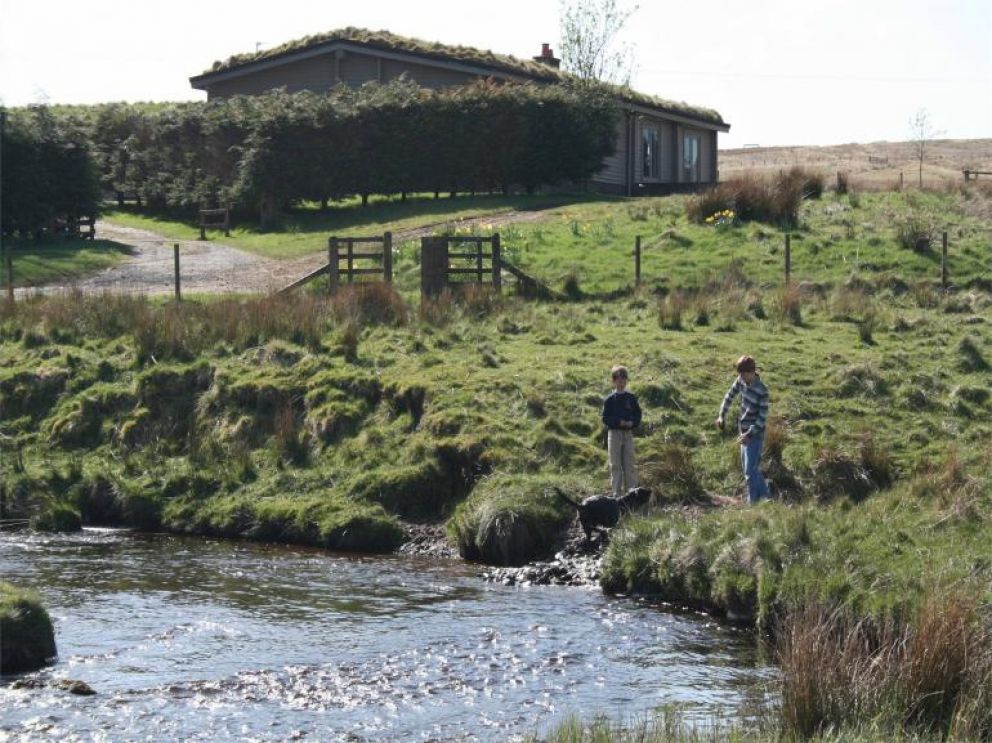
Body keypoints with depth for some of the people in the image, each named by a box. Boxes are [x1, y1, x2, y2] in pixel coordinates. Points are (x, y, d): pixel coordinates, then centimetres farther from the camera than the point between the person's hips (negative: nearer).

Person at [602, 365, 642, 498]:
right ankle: (617, 494, 3)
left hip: (628, 433, 2)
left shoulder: (631, 398, 7)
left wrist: (632, 423, -11)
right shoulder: (610, 399, 0)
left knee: (629, 464, 3)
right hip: (614, 433, -2)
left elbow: (638, 414, 9)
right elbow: (605, 418, -4)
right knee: (616, 465, 0)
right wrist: (619, 422, -18)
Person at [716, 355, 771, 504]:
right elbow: (730, 396, 13)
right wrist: (721, 415, 5)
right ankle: (764, 496, 28)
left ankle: (753, 502, -1)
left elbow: (762, 417, -21)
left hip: (755, 434, -8)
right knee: (747, 468, 16)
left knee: (750, 471, -8)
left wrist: (749, 434, -26)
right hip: (744, 431, 8)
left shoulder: (761, 391, -24)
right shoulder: (741, 381, -3)